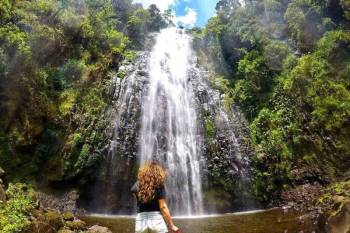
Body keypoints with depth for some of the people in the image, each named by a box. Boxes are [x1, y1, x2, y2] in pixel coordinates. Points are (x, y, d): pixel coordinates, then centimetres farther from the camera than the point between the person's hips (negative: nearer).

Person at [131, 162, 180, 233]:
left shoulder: (138, 185, 3)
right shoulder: (159, 186, -6)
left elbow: (133, 190, 27)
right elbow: (163, 207, -11)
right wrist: (172, 225, -7)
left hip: (141, 221, 4)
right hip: (157, 220, -3)